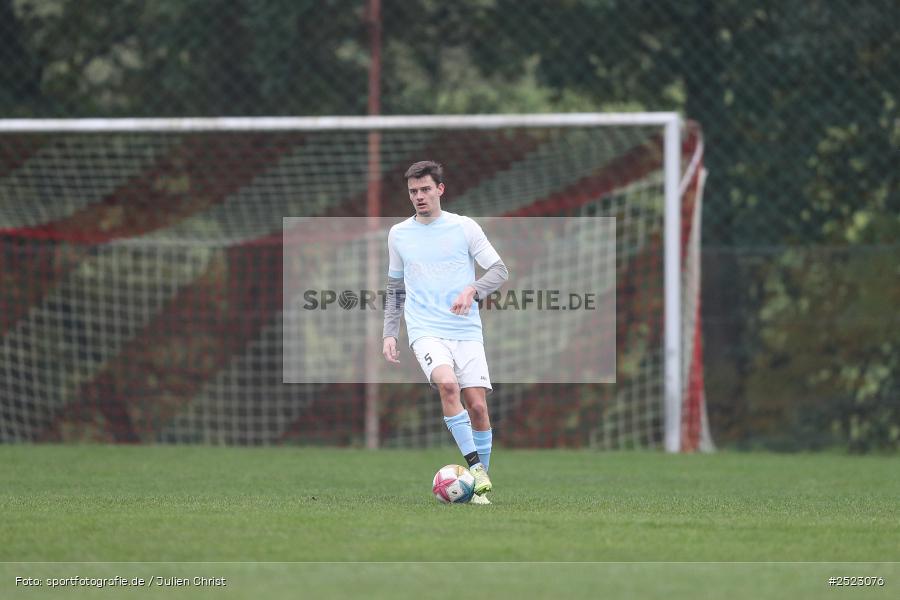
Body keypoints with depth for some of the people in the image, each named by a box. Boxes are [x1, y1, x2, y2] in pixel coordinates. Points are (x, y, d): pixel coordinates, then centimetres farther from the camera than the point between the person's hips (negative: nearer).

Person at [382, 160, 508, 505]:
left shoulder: (464, 228, 4)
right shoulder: (399, 234, 11)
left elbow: (499, 271, 3)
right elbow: (395, 289, 22)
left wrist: (472, 290, -16)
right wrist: (390, 334, 13)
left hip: (466, 331, 0)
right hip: (426, 331, 0)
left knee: (477, 405, -7)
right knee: (447, 383, -29)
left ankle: (480, 485, 10)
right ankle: (475, 467, -26)